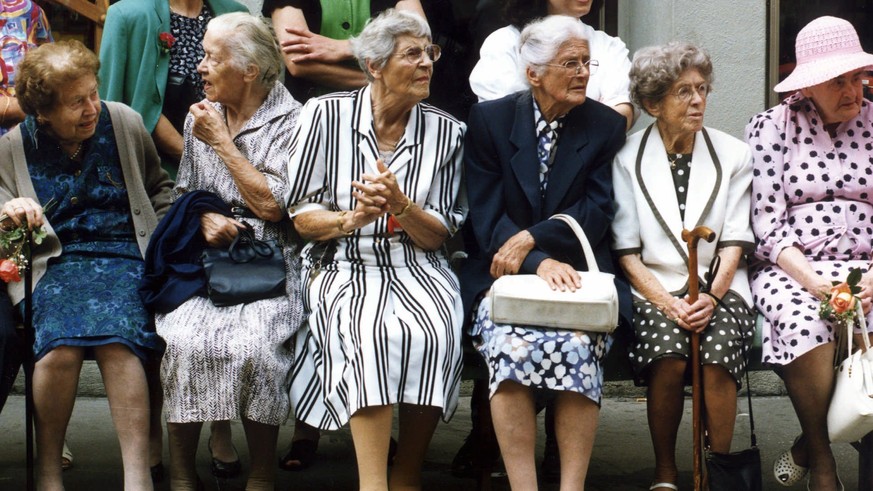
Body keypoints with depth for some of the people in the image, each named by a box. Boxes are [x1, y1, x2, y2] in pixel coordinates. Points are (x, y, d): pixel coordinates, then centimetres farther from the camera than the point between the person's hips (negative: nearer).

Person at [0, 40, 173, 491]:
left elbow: (158, 187, 25)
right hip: (54, 262, 0)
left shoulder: (124, 123, 10)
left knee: (117, 339, -33)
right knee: (60, 343, -32)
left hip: (123, 255, 0)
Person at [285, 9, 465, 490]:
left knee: (434, 331, -31)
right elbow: (301, 215, 3)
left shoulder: (446, 131, 7)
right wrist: (350, 220, -17)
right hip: (343, 267, -2)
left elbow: (439, 236, 6)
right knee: (368, 331, -34)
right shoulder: (325, 115, 2)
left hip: (416, 269, 2)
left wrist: (400, 206, -15)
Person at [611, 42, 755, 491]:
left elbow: (734, 243, 5)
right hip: (655, 288, -1)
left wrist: (711, 296, -13)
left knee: (718, 354, -31)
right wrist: (667, 302, -14)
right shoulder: (629, 159, 5)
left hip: (718, 287, 1)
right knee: (668, 354, -32)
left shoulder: (733, 155, 9)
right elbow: (626, 251, 2)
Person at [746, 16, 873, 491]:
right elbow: (766, 224, -2)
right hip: (788, 270, -2)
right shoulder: (773, 126, 6)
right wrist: (812, 281, -16)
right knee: (804, 322, -36)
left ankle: (807, 447, -9)